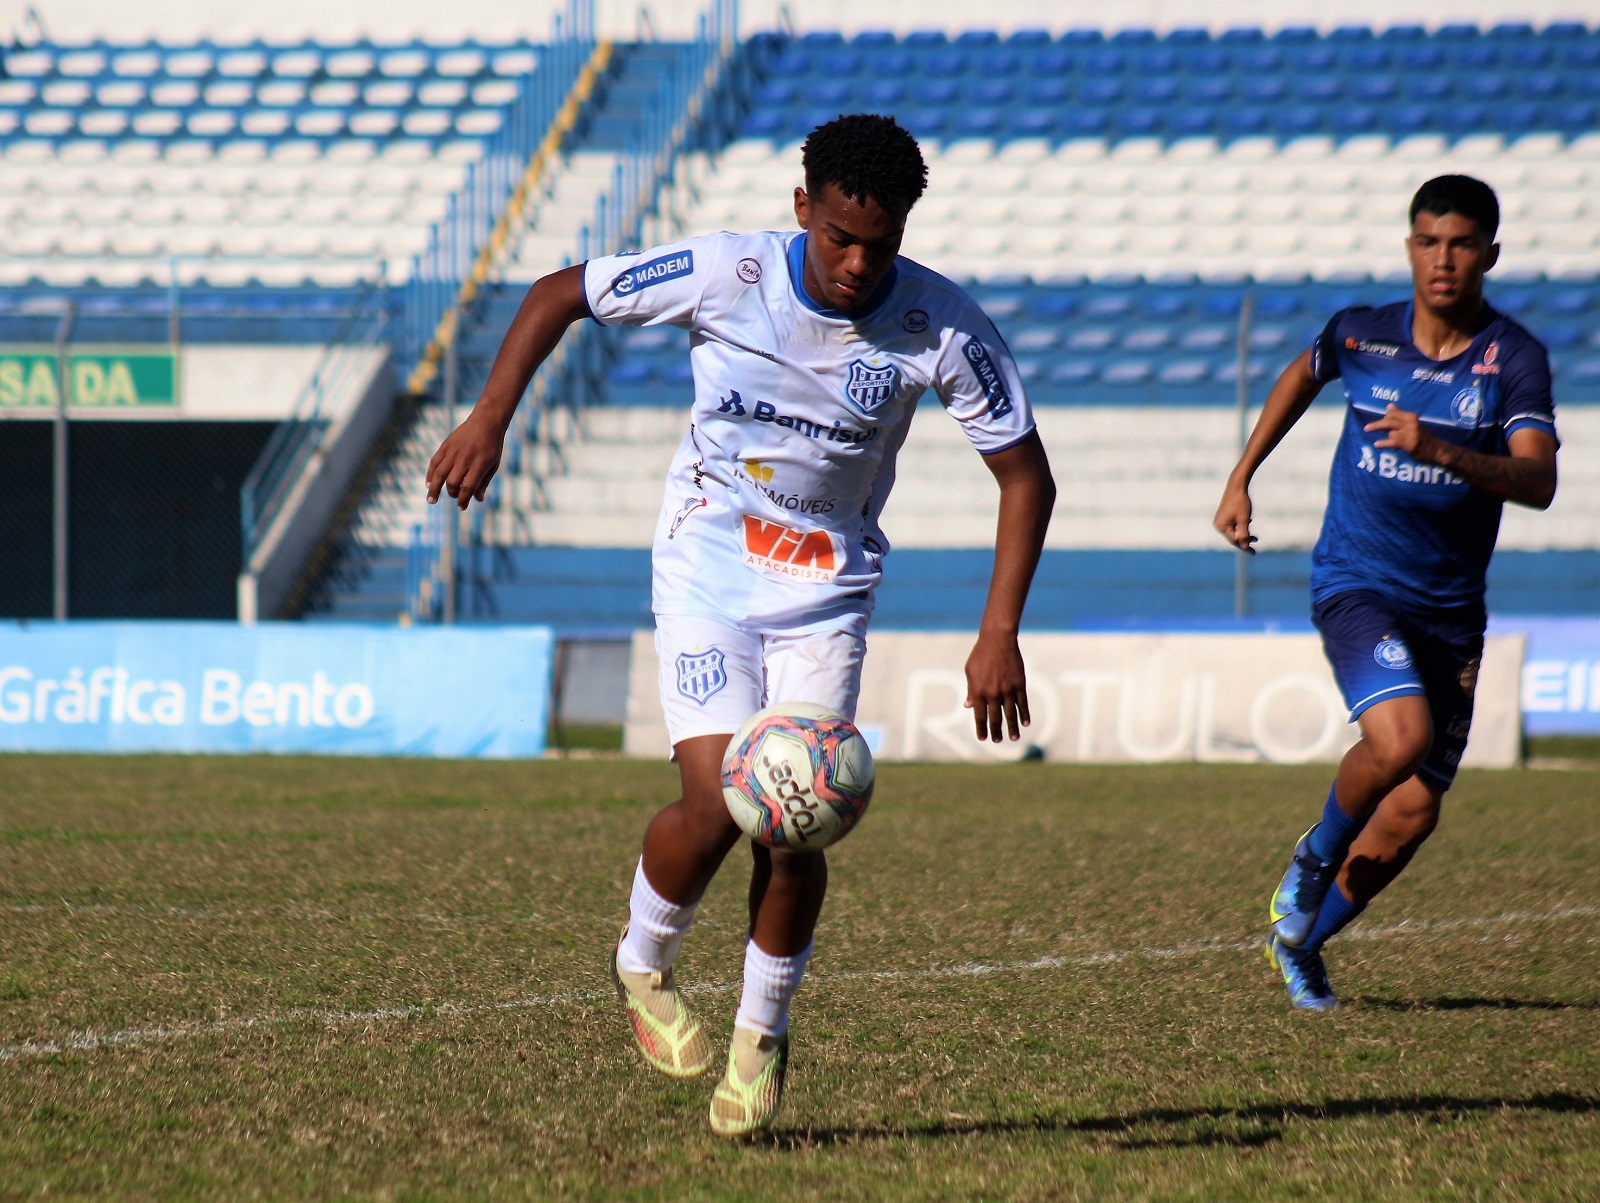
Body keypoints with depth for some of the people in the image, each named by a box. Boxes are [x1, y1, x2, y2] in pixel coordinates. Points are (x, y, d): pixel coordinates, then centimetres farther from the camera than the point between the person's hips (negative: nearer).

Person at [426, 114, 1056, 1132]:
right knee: (718, 804, -18)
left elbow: (1026, 476, -7)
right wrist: (490, 420, -13)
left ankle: (764, 1032, 17)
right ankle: (644, 964, 14)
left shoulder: (943, 330, -16)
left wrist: (1000, 632, -15)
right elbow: (557, 295, -4)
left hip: (827, 590, 1)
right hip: (707, 568, -1)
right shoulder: (725, 276, -18)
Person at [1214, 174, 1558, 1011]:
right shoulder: (1361, 336, -4)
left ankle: (1301, 940, 28)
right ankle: (1316, 855, 2)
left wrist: (1438, 450, -36)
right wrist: (1241, 480, 21)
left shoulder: (1515, 357, -8)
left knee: (1412, 815, 3)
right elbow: (1301, 377, 21)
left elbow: (1538, 481, -22)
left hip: (1451, 610, 2)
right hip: (1356, 585, -2)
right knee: (1401, 737, -28)